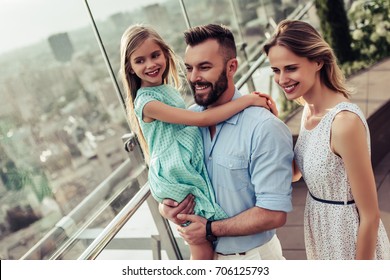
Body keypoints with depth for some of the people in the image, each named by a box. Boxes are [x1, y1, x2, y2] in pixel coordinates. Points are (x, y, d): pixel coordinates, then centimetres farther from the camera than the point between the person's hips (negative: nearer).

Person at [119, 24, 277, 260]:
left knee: (205, 245, 13)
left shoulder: (168, 89, 9)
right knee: (204, 251, 1)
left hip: (195, 171, 8)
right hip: (179, 182, -8)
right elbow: (202, 119, -25)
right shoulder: (146, 102, -18)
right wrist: (248, 100, -22)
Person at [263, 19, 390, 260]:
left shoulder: (345, 121, -29)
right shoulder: (309, 108, -3)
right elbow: (296, 172, 6)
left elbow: (370, 215, -23)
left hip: (349, 234, -8)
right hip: (319, 228, 8)